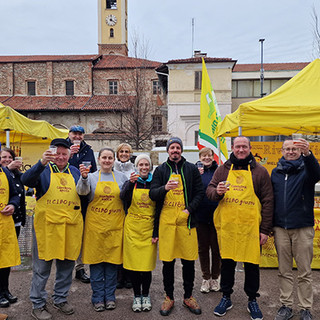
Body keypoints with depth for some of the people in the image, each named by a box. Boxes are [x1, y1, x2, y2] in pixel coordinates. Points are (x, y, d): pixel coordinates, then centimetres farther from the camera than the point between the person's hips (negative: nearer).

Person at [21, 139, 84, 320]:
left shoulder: (75, 172, 13)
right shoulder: (43, 170, 0)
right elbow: (26, 180, -21)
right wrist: (42, 163, -34)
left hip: (71, 226, 4)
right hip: (47, 225, -4)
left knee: (67, 265, 14)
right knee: (42, 267, 6)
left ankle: (61, 299, 32)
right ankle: (38, 305, 22)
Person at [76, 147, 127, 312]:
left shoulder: (121, 177, 8)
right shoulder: (92, 177, 3)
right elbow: (82, 191, -15)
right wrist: (84, 177, -33)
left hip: (115, 226, 1)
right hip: (95, 225, -1)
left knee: (112, 261, 7)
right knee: (96, 261, 5)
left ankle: (110, 296, 22)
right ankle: (98, 297, 19)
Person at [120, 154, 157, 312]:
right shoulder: (131, 182, 4)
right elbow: (123, 197, -16)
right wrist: (130, 183, -33)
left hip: (149, 228, 0)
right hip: (132, 227, 0)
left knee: (147, 262, 2)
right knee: (133, 262, 3)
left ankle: (145, 295, 22)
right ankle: (136, 296, 21)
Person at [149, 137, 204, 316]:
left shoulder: (191, 169, 8)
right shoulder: (161, 170, 8)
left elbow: (200, 192, 6)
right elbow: (152, 193, -1)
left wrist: (190, 209, -7)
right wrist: (165, 188, -21)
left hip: (186, 220, 0)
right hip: (166, 221, 0)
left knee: (189, 261, 7)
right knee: (168, 261, 7)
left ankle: (188, 297, 26)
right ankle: (169, 298, 24)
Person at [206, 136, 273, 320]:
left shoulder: (260, 171, 2)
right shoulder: (223, 169, 8)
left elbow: (268, 201, 1)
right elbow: (209, 190, 8)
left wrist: (265, 230, -3)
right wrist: (217, 192, -17)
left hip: (251, 227, -1)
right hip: (227, 226, 2)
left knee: (252, 263, 7)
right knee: (227, 261, 11)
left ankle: (252, 301, 28)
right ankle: (226, 298, 29)